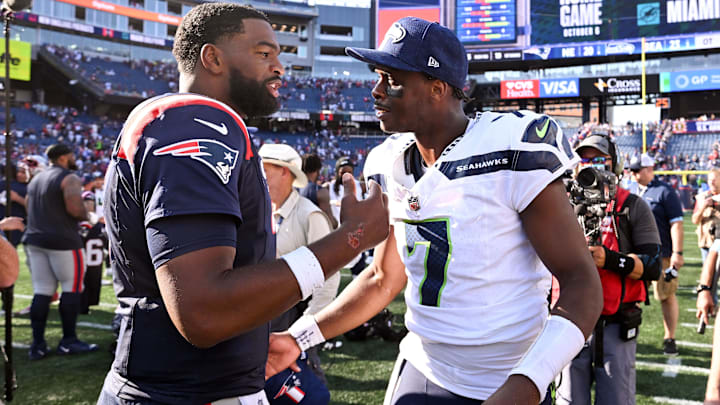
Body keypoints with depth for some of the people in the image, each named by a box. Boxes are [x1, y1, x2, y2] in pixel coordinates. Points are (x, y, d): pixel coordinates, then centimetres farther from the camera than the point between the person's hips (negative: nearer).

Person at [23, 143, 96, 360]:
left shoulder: (36, 180, 18)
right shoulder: (69, 179, -9)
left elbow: (30, 209, 22)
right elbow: (75, 208, -20)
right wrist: (85, 215, -1)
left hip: (35, 239, 8)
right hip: (63, 240, -8)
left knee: (41, 291, 8)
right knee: (72, 287, 3)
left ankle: (37, 344, 7)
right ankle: (68, 341, 6)